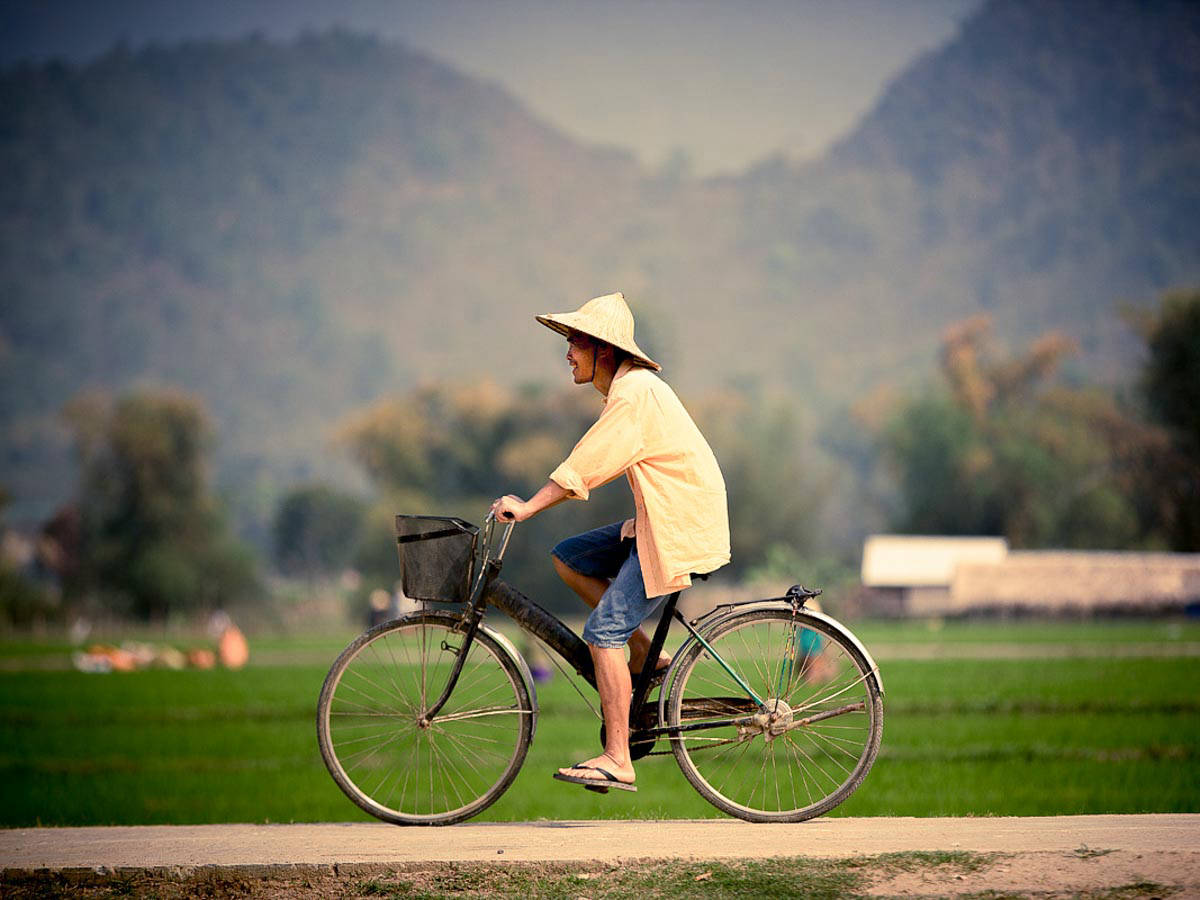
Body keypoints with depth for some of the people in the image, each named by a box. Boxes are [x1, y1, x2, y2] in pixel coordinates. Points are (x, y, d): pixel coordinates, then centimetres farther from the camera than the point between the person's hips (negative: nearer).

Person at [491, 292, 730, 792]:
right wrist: (640, 517, 15)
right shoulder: (628, 387, 15)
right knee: (567, 559, 11)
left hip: (678, 529, -10)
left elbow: (585, 466, -22)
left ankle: (617, 760, -12)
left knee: (603, 632, -12)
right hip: (660, 521, 10)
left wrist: (527, 507, -21)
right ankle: (644, 657, 11)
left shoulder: (634, 392, -17)